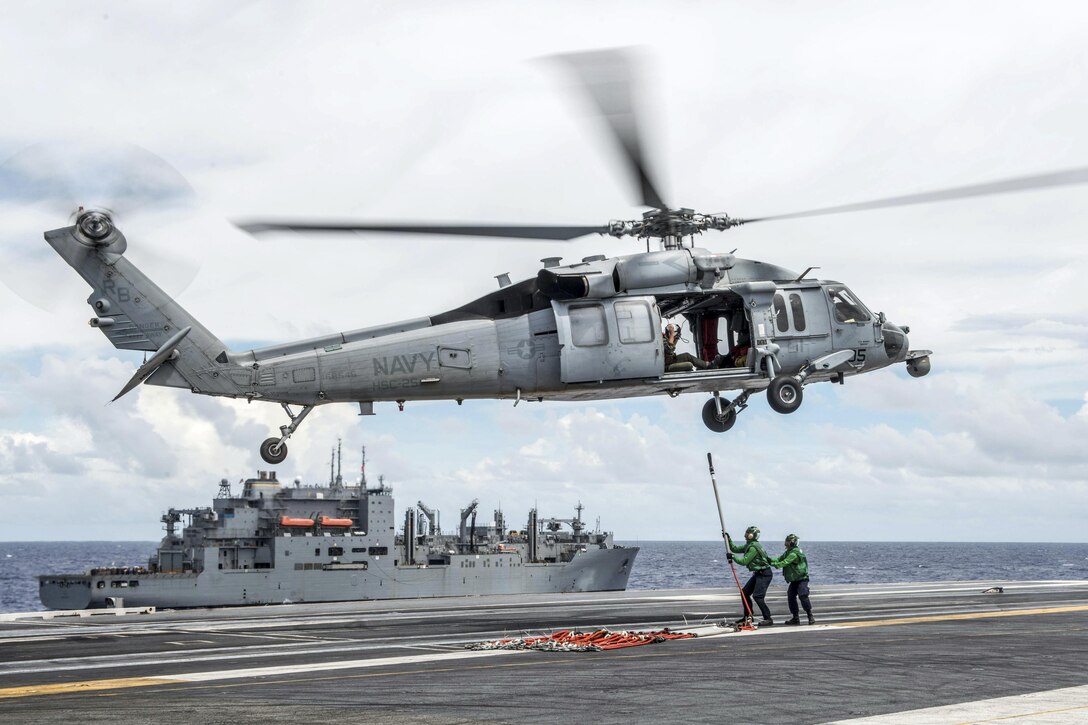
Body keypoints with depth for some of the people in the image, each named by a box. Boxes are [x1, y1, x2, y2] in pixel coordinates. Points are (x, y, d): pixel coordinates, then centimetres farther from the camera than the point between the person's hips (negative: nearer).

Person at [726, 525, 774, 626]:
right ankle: (747, 616, 20)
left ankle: (768, 619, -15)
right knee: (745, 592, 11)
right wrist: (728, 540, 12)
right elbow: (735, 549, 20)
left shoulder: (753, 547, -20)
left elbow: (744, 561, -20)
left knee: (757, 596, -17)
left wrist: (733, 557, -12)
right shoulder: (749, 545, 12)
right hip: (758, 573, 10)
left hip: (764, 574, -10)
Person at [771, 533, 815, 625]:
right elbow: (779, 559, 7)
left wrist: (774, 564, -35)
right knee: (790, 597, 2)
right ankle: (796, 618, 9)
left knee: (803, 596, -19)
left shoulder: (794, 553, -21)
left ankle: (810, 616, -11)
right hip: (794, 580, 10)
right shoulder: (788, 552, 11)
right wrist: (770, 560, -10)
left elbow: (785, 562, -30)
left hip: (802, 579, -10)